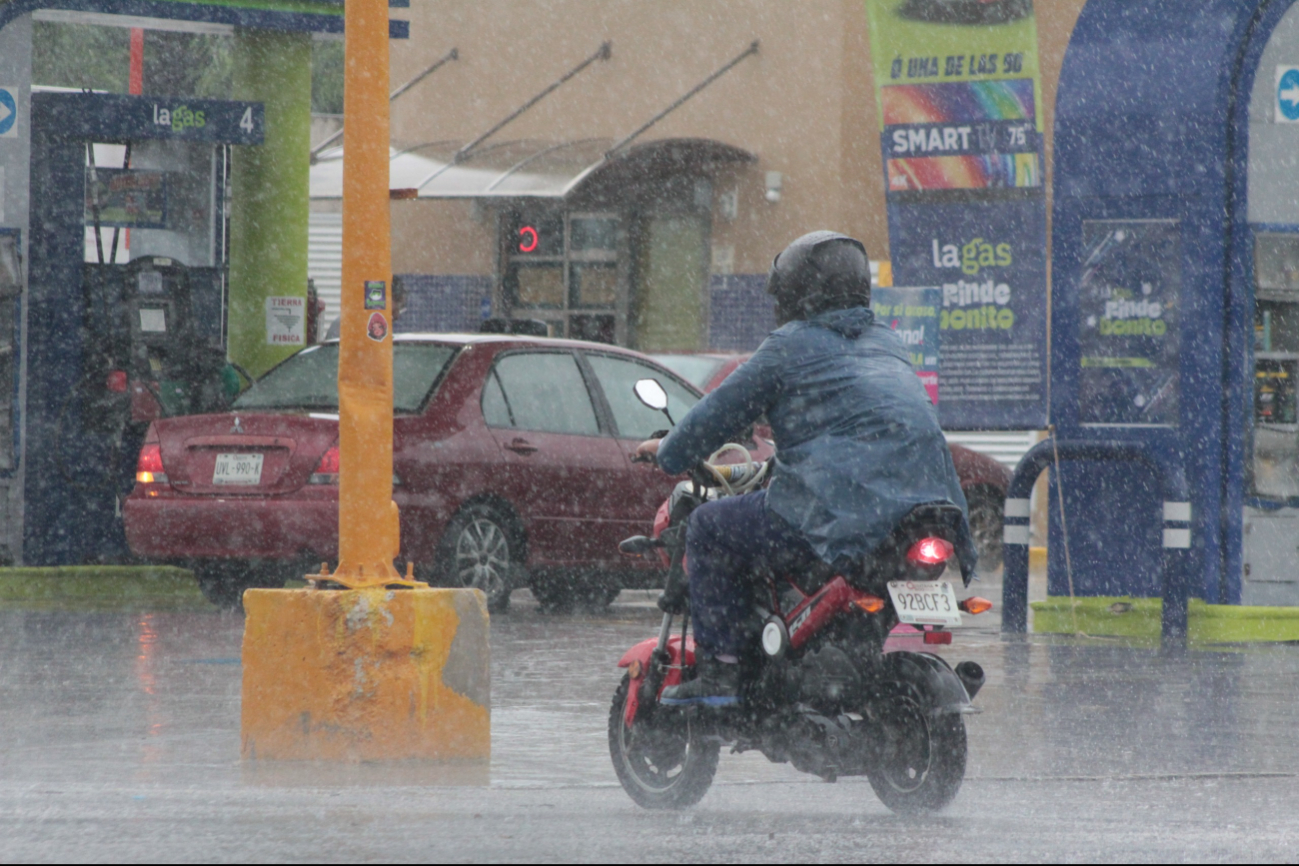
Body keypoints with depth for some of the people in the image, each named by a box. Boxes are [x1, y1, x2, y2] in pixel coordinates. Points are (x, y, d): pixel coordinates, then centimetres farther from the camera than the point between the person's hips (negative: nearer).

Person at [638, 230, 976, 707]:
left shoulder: (791, 346, 4)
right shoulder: (888, 345, 25)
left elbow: (720, 412, 9)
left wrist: (670, 452, 28)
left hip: (844, 511, -8)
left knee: (710, 527, 6)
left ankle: (720, 670, -1)